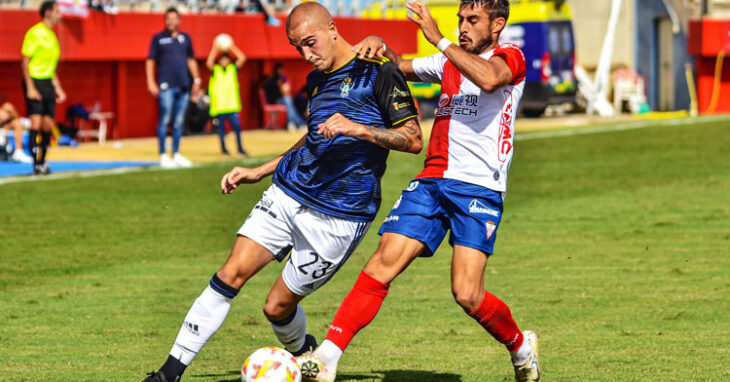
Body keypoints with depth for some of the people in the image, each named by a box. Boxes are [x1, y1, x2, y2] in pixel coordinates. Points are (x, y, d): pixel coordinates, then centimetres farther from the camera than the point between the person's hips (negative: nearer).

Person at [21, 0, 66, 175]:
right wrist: (30, 87, -18)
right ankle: (36, 164, -12)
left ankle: (42, 162, 16)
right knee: (36, 123, -12)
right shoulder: (34, 33, -8)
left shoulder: (52, 36, 17)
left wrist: (57, 87, 21)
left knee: (48, 125, 6)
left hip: (48, 83, 8)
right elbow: (25, 62, -11)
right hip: (35, 81, -8)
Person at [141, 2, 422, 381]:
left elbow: (413, 139, -11)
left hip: (337, 216, -6)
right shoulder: (316, 80, 14)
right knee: (232, 272, -8)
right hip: (287, 193, 6)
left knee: (278, 306, -3)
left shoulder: (379, 72, -9)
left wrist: (357, 128, -23)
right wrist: (259, 172, 26)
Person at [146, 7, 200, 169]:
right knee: (165, 120, -7)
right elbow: (150, 61, 3)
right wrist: (151, 82, -6)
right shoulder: (158, 38, 3)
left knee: (179, 122, 8)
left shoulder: (185, 38, 15)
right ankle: (163, 156, -3)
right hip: (166, 86, -4)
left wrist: (196, 79, 17)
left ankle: (176, 155, 15)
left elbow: (191, 59, 23)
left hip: (183, 86, 4)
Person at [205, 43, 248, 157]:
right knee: (221, 126, 3)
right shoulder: (215, 70, 5)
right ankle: (223, 148, 14)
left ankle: (240, 148, 3)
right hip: (219, 104, -1)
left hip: (232, 104, 1)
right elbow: (209, 63, -14)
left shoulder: (233, 68, 12)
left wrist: (232, 47, -2)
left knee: (236, 125, -6)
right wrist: (214, 49, -15)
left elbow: (242, 58, 1)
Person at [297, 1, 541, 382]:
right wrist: (379, 46, 7)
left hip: (479, 190, -5)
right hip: (432, 179, 5)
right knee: (382, 264, -12)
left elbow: (489, 78, -23)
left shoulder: (510, 57, 0)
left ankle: (520, 346, 15)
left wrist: (438, 38, -22)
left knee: (467, 295, -14)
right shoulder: (450, 61, 21)